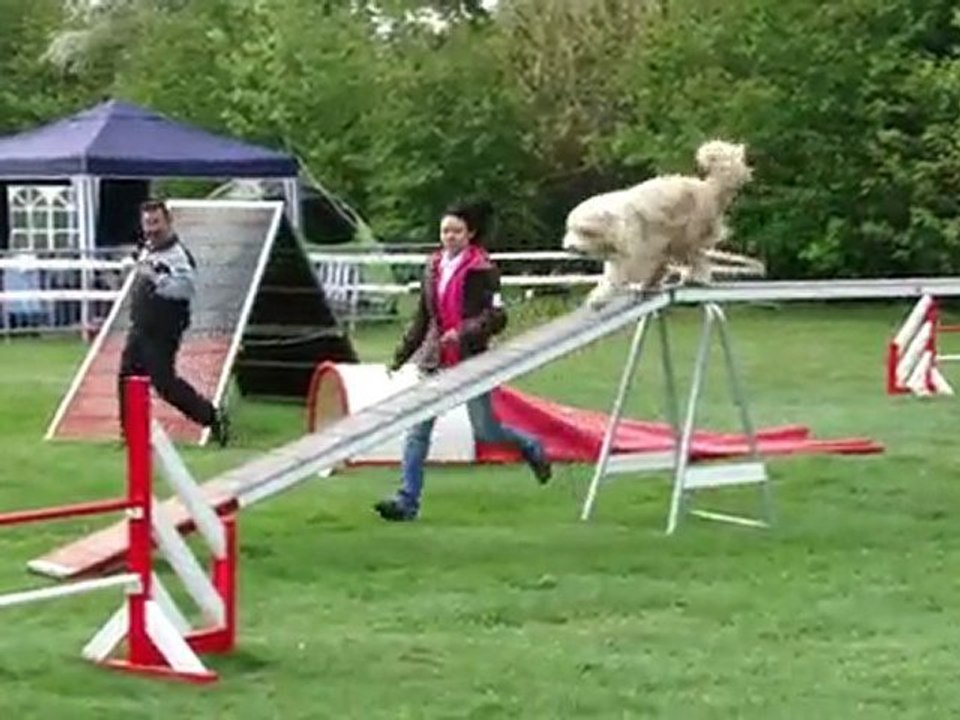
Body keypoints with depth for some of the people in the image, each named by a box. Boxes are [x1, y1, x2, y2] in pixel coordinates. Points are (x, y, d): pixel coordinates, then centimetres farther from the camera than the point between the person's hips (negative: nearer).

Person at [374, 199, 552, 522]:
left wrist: (464, 332, -26)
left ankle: (531, 447, 33)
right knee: (418, 429, -4)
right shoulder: (433, 267, 10)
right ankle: (407, 500, -3)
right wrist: (401, 355, 16)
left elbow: (497, 317, -14)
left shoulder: (482, 271, -8)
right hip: (435, 359, 5)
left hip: (471, 359, -5)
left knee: (485, 431, 2)